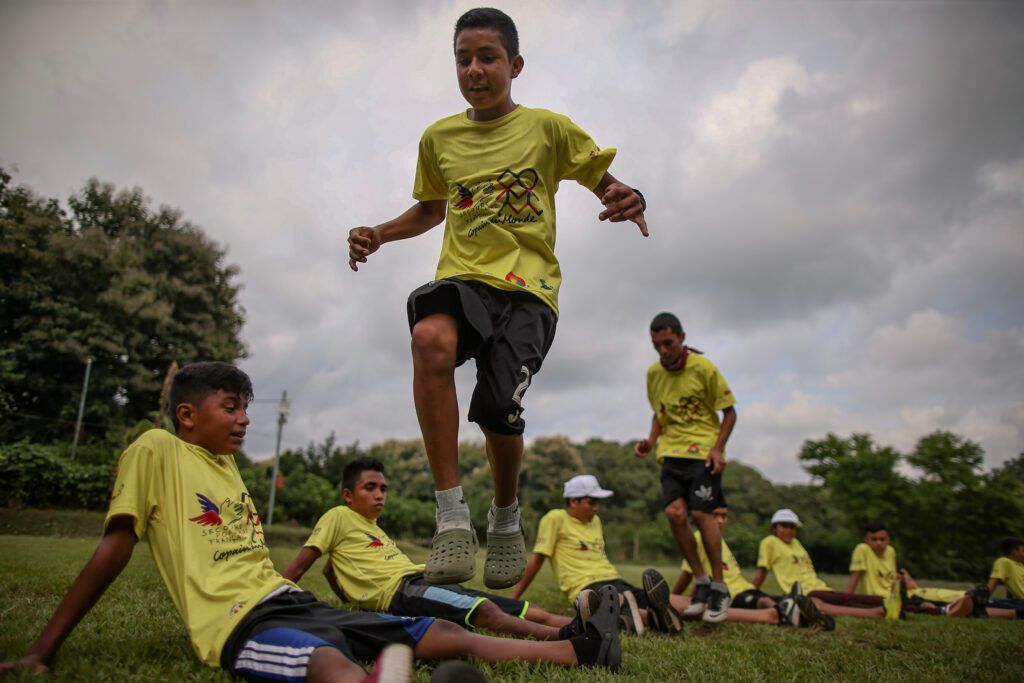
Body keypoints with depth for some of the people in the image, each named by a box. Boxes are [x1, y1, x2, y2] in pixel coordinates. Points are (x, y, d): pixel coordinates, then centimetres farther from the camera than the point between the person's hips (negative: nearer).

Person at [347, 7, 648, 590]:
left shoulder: (548, 128, 6)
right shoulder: (439, 138, 14)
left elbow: (606, 183, 10)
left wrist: (630, 200, -15)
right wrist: (378, 234, 11)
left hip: (528, 285, -2)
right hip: (461, 277, 2)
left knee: (498, 409, -21)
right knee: (431, 335, -35)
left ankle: (506, 519, 15)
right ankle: (453, 518, -28)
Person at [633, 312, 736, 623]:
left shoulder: (703, 368, -9)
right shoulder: (653, 373, 5)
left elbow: (729, 412, -3)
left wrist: (718, 448, -15)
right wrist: (651, 440, 2)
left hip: (703, 451, -4)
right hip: (671, 452, 4)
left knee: (701, 513, -11)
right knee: (674, 513, -9)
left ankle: (719, 587, 6)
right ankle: (702, 582, 8)